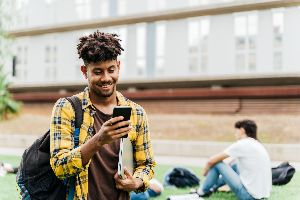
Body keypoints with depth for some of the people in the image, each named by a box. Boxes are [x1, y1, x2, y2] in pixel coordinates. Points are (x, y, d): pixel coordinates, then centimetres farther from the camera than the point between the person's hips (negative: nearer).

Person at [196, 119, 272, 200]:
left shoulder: (242, 144, -10)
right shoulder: (257, 145, 14)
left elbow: (211, 161, -5)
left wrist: (205, 172, 16)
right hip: (264, 193, 8)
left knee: (216, 163, 1)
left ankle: (201, 192, 19)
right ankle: (213, 187, 33)